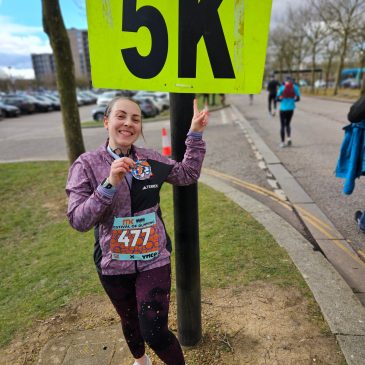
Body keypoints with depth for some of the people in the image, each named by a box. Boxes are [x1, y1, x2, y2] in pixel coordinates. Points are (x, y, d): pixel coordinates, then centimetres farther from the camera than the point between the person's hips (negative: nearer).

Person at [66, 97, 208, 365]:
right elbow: (78, 220, -18)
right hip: (114, 265, 1)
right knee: (131, 321, 25)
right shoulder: (87, 165, -12)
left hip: (154, 260, 0)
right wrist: (110, 184, -31)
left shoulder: (151, 159, -5)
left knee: (154, 331, -2)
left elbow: (188, 174, 7)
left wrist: (195, 134, 0)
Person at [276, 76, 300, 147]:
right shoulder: (295, 88, 0)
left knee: (282, 125, 7)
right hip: (291, 109, 2)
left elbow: (277, 98, -6)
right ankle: (289, 137, -4)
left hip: (283, 109, -2)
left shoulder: (282, 87, -6)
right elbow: (298, 98, 1)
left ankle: (283, 142, 8)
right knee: (287, 124, 19)